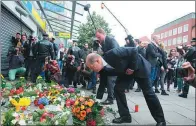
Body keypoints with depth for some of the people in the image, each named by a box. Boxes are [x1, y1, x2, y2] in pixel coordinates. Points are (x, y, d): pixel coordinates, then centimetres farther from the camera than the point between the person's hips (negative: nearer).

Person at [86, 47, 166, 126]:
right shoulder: (103, 69, -13)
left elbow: (134, 51, -30)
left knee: (148, 92, -1)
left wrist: (132, 67, -27)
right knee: (118, 89, -5)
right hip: (125, 71, 7)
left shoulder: (112, 54, -37)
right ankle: (125, 116, 9)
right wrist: (98, 99, -6)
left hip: (139, 67, -6)